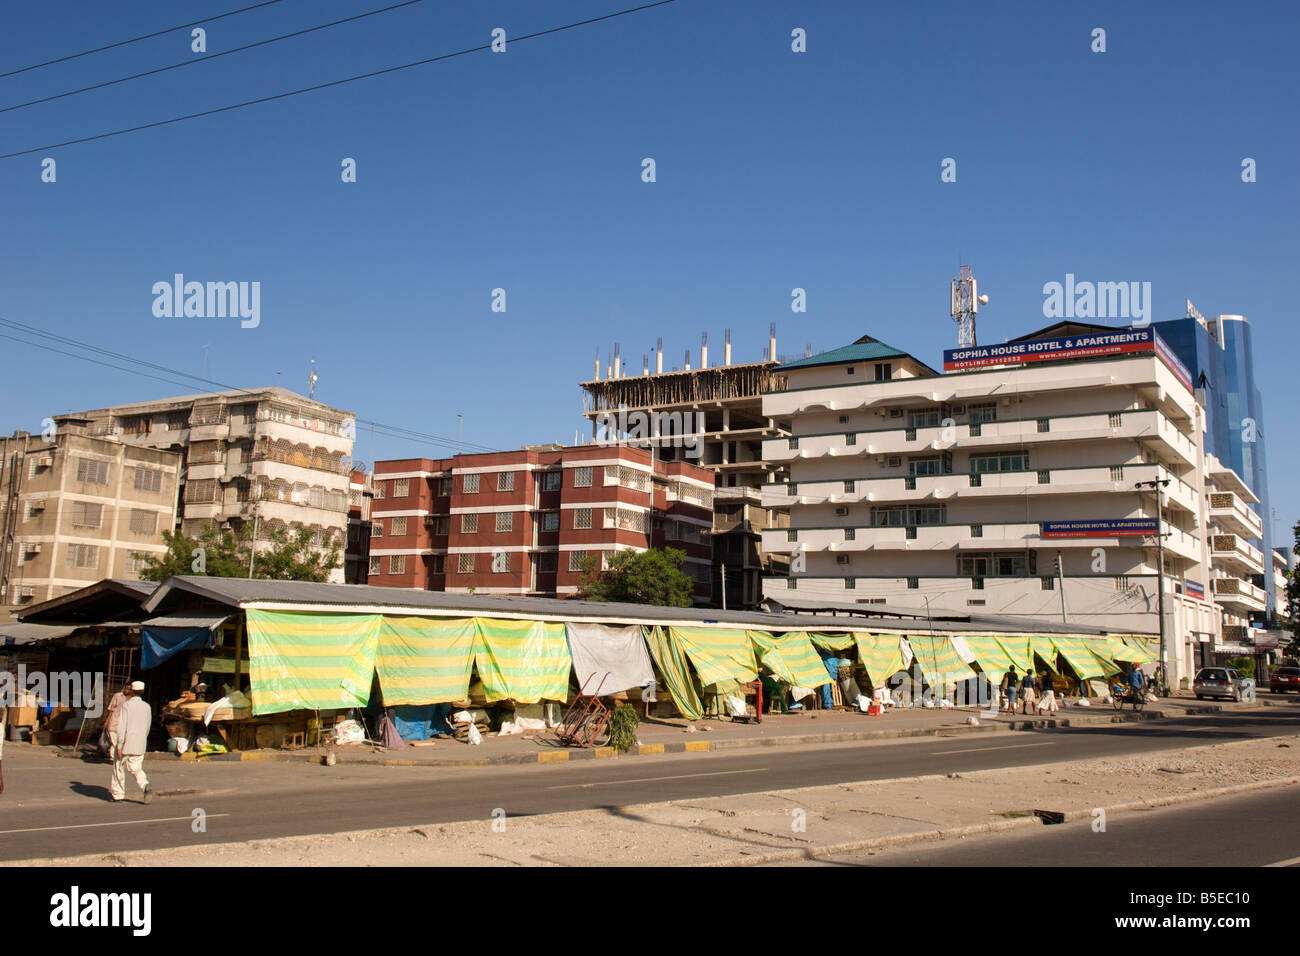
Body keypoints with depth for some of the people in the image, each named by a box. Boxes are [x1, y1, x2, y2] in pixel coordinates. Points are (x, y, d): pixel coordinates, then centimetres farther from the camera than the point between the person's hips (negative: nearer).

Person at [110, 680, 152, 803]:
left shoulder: (127, 705, -8)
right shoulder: (147, 707, 6)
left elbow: (123, 726, -13)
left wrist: (119, 746, -13)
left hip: (126, 743, -4)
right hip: (140, 745, 4)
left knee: (119, 768, 13)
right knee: (136, 769, 9)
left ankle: (117, 794, 22)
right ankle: (146, 788, -17)